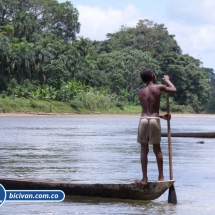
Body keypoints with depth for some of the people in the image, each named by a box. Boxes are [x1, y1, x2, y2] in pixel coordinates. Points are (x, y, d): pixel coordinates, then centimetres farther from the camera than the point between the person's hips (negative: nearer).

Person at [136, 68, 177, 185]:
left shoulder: (141, 92, 11)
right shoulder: (159, 87, 1)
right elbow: (174, 90, 18)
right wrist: (167, 80, 35)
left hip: (143, 119, 2)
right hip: (154, 120, -2)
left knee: (144, 150, 4)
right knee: (157, 149, 9)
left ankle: (144, 178, 2)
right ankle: (161, 176, 15)